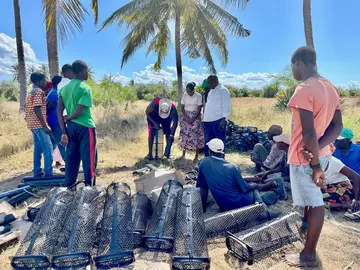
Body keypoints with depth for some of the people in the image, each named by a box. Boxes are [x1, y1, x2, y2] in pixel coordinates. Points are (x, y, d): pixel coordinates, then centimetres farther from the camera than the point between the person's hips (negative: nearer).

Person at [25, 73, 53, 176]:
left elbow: (27, 108, 20)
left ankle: (37, 172, 16)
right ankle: (48, 173, -8)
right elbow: (37, 109, -21)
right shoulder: (39, 91, -11)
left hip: (32, 124, 10)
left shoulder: (30, 93, 19)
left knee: (38, 148, 12)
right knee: (48, 149, -8)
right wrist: (45, 126, -22)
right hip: (39, 125, -10)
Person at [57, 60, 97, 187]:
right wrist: (67, 118, 1)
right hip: (85, 127, -7)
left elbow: (59, 111, 4)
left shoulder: (64, 88, 10)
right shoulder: (85, 88, -10)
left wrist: (64, 132, 4)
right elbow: (79, 112, -18)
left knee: (71, 158, 13)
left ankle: (69, 187, 19)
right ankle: (89, 187, 6)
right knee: (89, 159, 1)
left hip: (71, 127, 7)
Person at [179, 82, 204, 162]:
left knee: (195, 135, -7)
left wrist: (193, 119, -16)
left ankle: (197, 155, 0)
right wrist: (186, 118, -10)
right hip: (186, 116, 3)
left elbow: (199, 109, -10)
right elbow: (182, 107, 1)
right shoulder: (184, 95, -3)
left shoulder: (198, 96, -11)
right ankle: (184, 153, 12)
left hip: (195, 116, -3)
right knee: (184, 134, 1)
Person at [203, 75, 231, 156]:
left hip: (218, 121, -8)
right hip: (208, 121, 8)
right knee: (208, 143, 13)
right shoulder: (210, 92, 21)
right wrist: (205, 120, 17)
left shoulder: (223, 90, -3)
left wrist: (223, 119, -19)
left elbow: (226, 106, -10)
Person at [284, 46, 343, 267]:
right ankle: (306, 237, 43)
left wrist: (315, 164, -17)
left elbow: (309, 132, -25)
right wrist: (317, 149, -5)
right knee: (313, 201, 23)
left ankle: (309, 256, 20)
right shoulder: (331, 87, 8)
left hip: (305, 158, -9)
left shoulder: (304, 90, -20)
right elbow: (337, 126, 6)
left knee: (314, 204, 2)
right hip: (321, 154, 9)